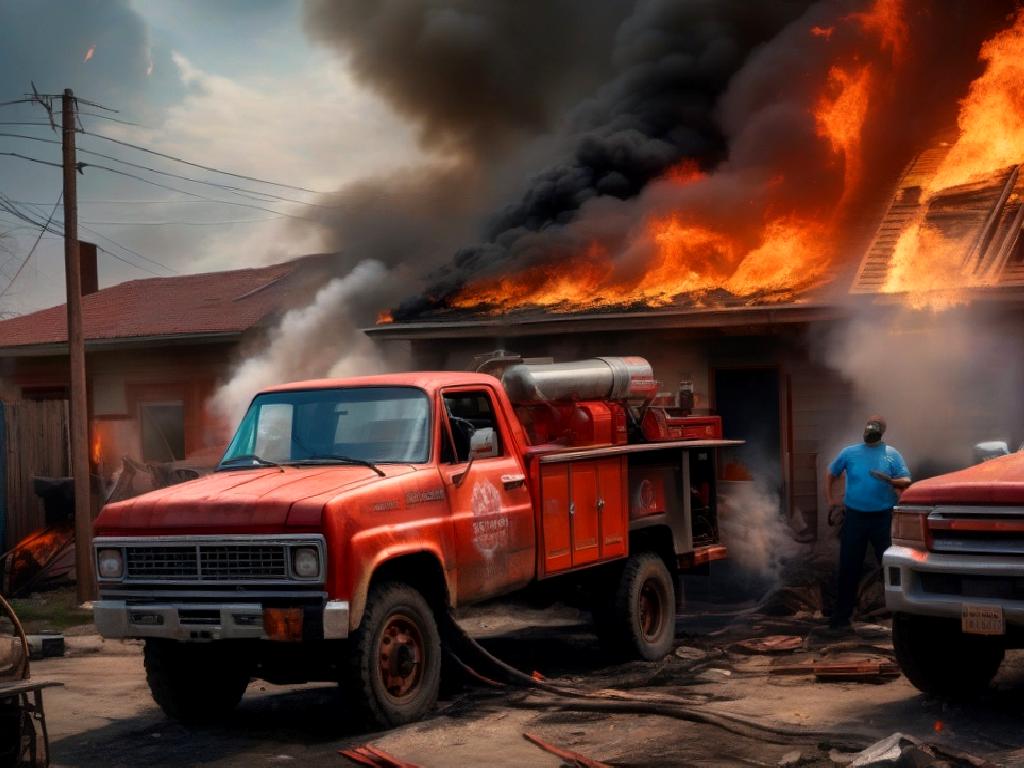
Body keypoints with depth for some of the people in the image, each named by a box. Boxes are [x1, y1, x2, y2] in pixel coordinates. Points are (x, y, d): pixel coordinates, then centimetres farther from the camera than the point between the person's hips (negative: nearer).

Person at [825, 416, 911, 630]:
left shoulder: (891, 454, 4)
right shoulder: (849, 453, 8)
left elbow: (906, 481, -4)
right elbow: (831, 475, 19)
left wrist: (890, 481, -24)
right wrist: (831, 501, 9)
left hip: (883, 517, -1)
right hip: (854, 516, 1)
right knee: (849, 568, 2)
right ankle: (841, 616, 9)